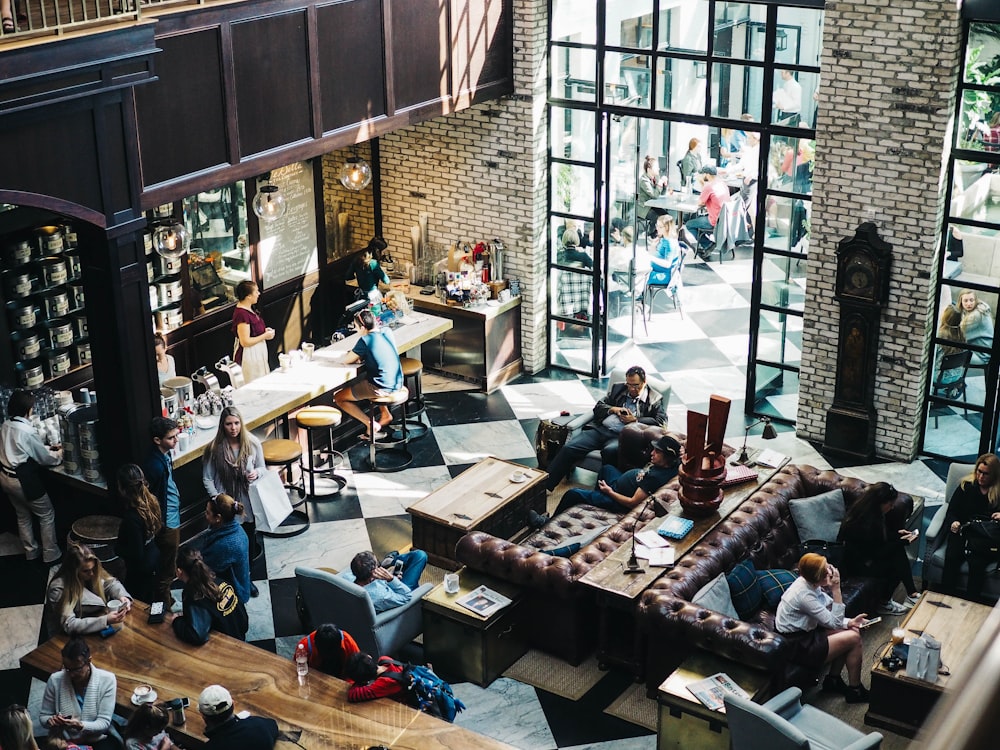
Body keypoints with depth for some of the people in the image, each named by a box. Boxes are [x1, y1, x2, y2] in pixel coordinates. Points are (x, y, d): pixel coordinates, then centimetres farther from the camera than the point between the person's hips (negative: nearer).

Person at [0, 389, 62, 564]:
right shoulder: (27, 430, -22)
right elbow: (44, 458, -11)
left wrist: (46, 448, 20)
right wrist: (58, 456, 9)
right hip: (22, 479, -8)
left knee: (23, 515, 23)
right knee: (47, 515, 8)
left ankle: (31, 551, 34)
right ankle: (51, 554, 14)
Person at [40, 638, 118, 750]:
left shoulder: (107, 680, -12)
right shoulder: (55, 680, -9)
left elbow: (104, 722, -12)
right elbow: (43, 716, 2)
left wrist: (80, 726, -30)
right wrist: (51, 720, -21)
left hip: (97, 740, -2)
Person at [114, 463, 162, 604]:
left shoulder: (132, 518, -34)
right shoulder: (151, 501, -12)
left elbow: (136, 553, -28)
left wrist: (117, 548, -11)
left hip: (140, 569, -7)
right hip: (154, 560, 7)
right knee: (150, 601, 27)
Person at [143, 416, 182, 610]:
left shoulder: (164, 455, -1)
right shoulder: (155, 465, -31)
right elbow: (154, 500, -24)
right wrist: (162, 526, -17)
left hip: (172, 519, 10)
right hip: (167, 524, -10)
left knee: (168, 567, 25)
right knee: (166, 570, 7)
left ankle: (166, 601, 42)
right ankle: (165, 608, 22)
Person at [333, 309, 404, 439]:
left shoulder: (365, 340, -16)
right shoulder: (387, 333, 3)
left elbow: (347, 360, -7)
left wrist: (358, 357, 12)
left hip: (381, 388, -8)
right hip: (397, 383, 8)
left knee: (338, 397, 6)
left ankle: (370, 425, -1)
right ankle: (385, 414, 31)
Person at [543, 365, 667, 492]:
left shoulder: (655, 398, 10)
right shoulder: (617, 388, 21)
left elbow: (661, 421, -1)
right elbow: (598, 407, 22)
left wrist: (635, 420, -6)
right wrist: (613, 409, 1)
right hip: (599, 429, 4)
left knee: (609, 451, -40)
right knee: (568, 448, -18)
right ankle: (545, 485, -18)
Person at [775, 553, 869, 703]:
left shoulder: (809, 582, -4)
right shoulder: (804, 595, -30)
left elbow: (828, 618, 7)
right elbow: (834, 622, -23)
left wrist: (849, 622, -8)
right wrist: (836, 589, -27)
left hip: (805, 631, 9)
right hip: (797, 647, -9)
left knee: (852, 630, 7)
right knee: (854, 639, -9)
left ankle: (833, 679, 19)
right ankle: (855, 690, 10)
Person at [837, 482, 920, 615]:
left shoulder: (872, 513, -4)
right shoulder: (865, 523, -31)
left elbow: (882, 535, 15)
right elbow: (878, 552, -22)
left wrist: (898, 533, 0)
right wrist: (902, 541, -17)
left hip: (865, 553, 9)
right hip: (853, 563, -9)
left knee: (899, 552, -5)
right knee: (897, 565, -13)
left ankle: (912, 594, -1)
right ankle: (884, 604, 5)